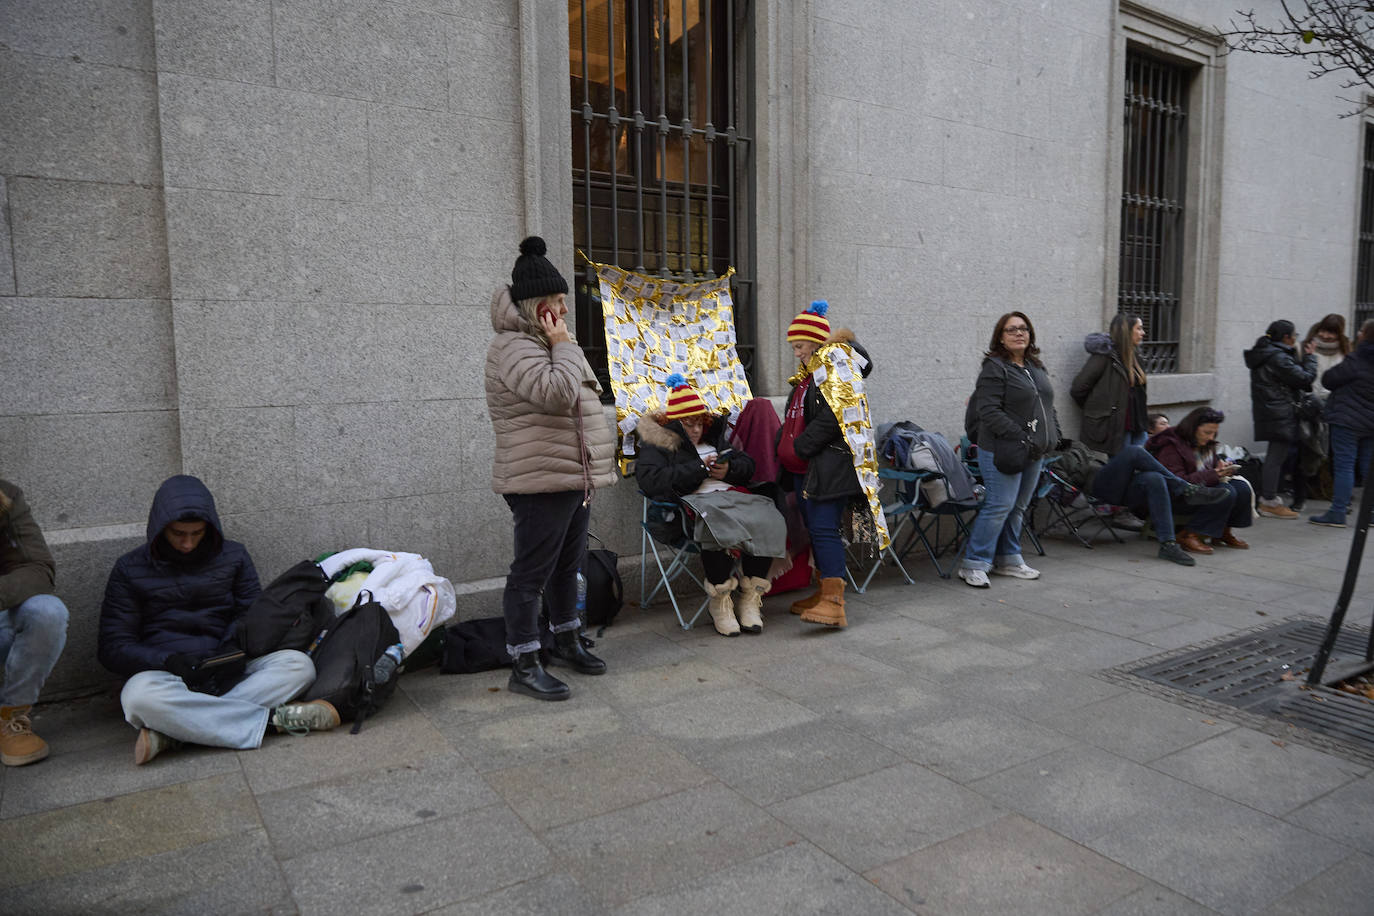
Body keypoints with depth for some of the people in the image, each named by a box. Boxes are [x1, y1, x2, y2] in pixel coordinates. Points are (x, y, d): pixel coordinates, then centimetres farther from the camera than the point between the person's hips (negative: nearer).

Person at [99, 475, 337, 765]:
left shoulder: (233, 556, 11)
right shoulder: (130, 569, 5)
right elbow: (113, 647, 1)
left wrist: (235, 647, -12)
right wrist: (168, 661, -18)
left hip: (225, 673, 2)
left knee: (299, 664, -24)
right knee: (139, 696, -38)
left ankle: (173, 733, -34)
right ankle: (271, 717, -34)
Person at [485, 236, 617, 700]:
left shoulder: (543, 342, 18)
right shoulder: (514, 346, -15)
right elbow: (556, 392, -30)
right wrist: (565, 344, -18)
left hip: (573, 478, 10)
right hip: (541, 481, -10)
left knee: (567, 564, 19)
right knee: (532, 572, -3)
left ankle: (566, 641, 34)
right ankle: (525, 666, 5)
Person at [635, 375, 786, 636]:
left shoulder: (714, 438, 29)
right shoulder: (657, 446, 10)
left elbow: (747, 463, 27)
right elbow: (651, 481, -9)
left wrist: (729, 469, 2)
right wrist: (699, 468, -8)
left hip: (734, 495, 6)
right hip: (694, 501, -5)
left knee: (768, 520, -25)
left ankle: (751, 599, -16)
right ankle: (720, 604, -20)